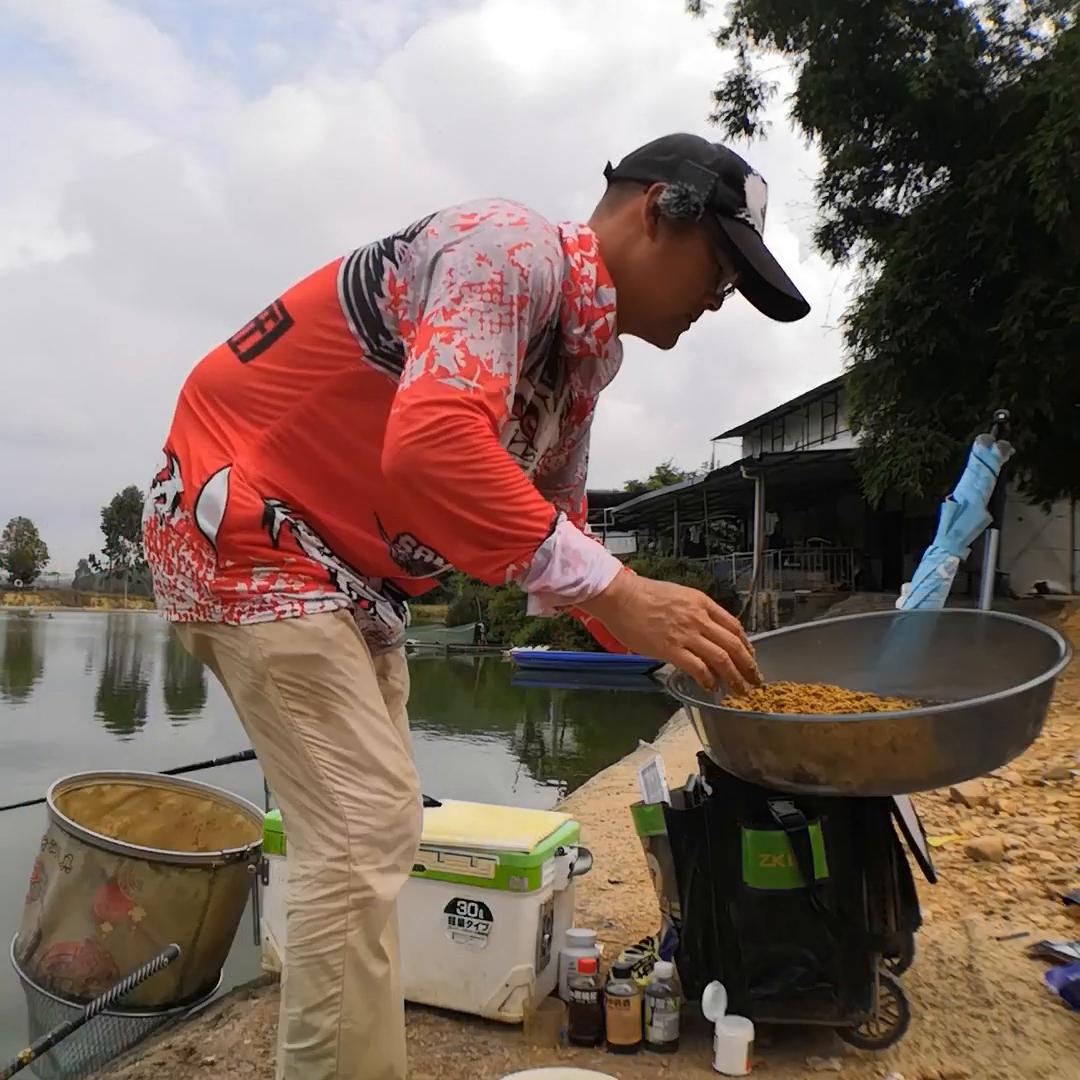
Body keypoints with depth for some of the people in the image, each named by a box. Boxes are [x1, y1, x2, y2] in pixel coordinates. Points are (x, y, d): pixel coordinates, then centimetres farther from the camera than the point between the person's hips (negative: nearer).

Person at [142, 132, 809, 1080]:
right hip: (242, 521, -9)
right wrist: (614, 589, -37)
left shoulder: (587, 352, 10)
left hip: (349, 566, 10)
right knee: (365, 832, -13)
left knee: (371, 828, 14)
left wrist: (667, 645, 9)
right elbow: (432, 443, -37)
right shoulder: (513, 249, -19)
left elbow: (557, 524, 15)